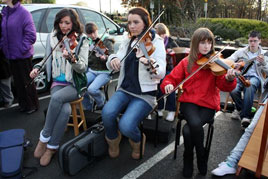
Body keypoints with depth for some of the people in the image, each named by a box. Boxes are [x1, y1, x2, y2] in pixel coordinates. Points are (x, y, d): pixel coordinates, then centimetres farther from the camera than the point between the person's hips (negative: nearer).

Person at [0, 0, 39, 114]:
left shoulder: (23, 13, -12)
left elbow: (31, 35, -15)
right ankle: (23, 104, 32)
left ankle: (32, 105, 23)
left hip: (23, 56, -6)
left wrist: (22, 49, -17)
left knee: (26, 81, 5)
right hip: (11, 55, 6)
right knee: (17, 82, 15)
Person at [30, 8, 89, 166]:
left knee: (57, 97, -35)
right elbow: (48, 58, 21)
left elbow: (83, 68, -13)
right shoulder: (53, 37, 6)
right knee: (65, 110, -29)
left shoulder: (81, 40, -4)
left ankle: (45, 137, -14)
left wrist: (72, 59, -33)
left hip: (74, 84, -2)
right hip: (58, 83, 2)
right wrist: (38, 67, 2)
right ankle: (52, 147, -8)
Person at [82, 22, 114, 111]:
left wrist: (106, 58, -36)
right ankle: (88, 108, 6)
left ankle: (102, 104, 4)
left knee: (91, 89, -29)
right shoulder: (89, 43, 11)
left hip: (104, 72, -5)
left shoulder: (106, 42, -4)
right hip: (91, 71, 5)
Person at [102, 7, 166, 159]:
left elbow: (160, 73, -17)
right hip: (124, 90, 4)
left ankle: (138, 142, 11)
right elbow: (113, 68, 9)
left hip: (145, 94, -4)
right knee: (107, 113, -26)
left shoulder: (156, 42, -4)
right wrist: (113, 60, -15)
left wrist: (150, 64, -39)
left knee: (126, 125, -26)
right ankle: (113, 143, 5)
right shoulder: (127, 41, 11)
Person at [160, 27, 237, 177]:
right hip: (189, 101, 1)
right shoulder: (187, 62, 6)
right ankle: (202, 159, -1)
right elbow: (172, 78, 6)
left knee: (188, 130, -26)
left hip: (208, 104, -1)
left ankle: (188, 160, 7)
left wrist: (229, 79, -34)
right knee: (195, 124, -30)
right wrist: (168, 85, -17)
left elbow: (224, 86, -11)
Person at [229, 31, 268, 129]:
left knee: (250, 86, -40)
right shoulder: (241, 51, 14)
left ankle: (245, 116, -32)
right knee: (233, 91, -32)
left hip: (255, 77, -1)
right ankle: (241, 109, 3)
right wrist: (233, 64, -15)